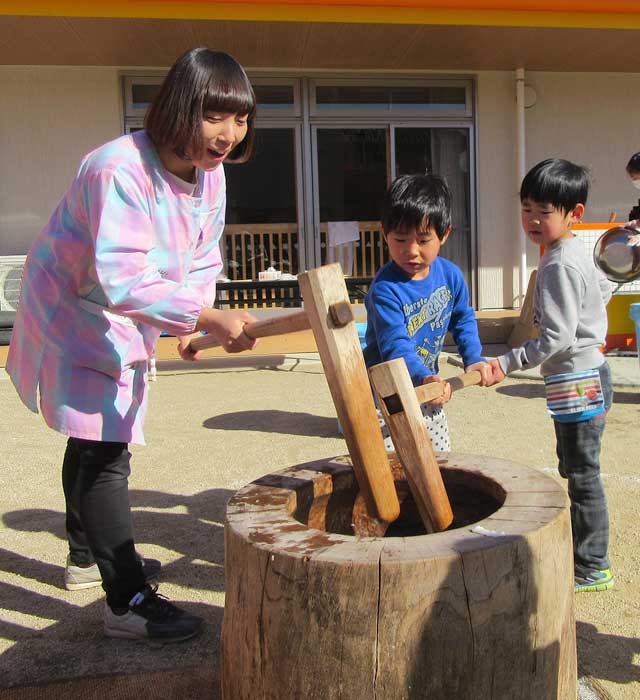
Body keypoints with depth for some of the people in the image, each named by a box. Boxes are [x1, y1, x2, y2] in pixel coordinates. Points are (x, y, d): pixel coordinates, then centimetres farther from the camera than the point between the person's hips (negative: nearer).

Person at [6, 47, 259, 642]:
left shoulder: (210, 173, -5)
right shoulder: (119, 170, -31)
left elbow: (202, 259, 1)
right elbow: (123, 280, -40)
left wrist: (188, 325, -12)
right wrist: (208, 317, -46)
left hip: (124, 321, 9)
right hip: (72, 312, -9)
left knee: (95, 439, 22)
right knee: (102, 449, -11)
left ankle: (88, 554, 42)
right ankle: (127, 603, -1)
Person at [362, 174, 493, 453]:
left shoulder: (450, 274, -4)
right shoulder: (385, 289, -25)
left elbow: (463, 319, 11)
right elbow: (395, 345, -33)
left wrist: (474, 359, -1)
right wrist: (423, 377, -48)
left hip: (427, 392, 7)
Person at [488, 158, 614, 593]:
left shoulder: (558, 266, -21)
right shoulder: (576, 254, 9)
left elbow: (556, 339, -25)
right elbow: (605, 289, 25)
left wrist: (507, 364, -24)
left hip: (578, 382, -10)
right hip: (589, 372, 10)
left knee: (582, 474, 0)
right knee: (574, 469, 19)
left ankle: (593, 568, 14)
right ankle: (582, 550, 33)